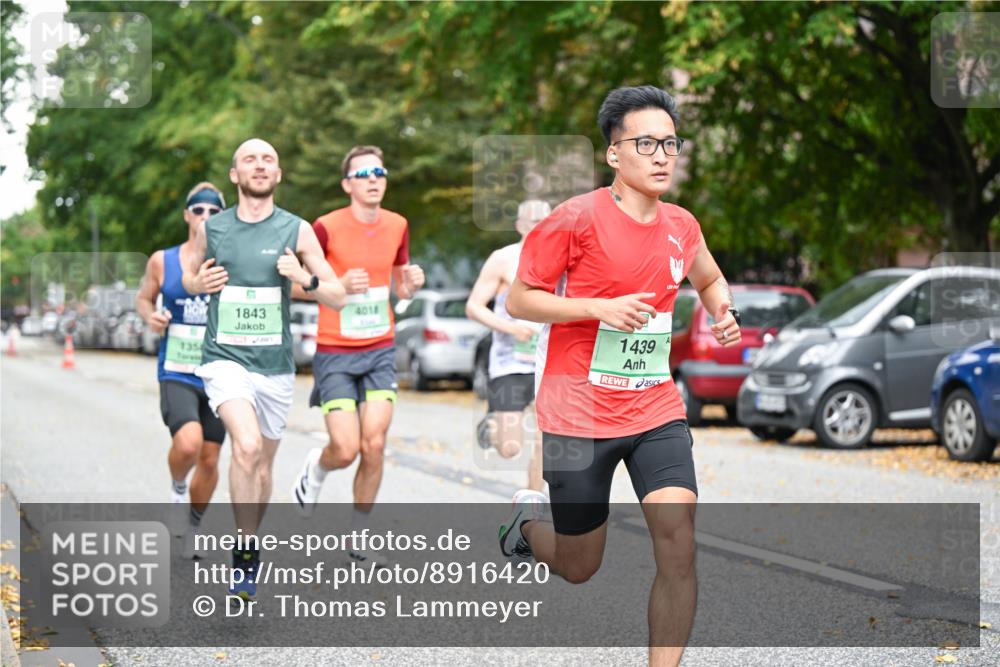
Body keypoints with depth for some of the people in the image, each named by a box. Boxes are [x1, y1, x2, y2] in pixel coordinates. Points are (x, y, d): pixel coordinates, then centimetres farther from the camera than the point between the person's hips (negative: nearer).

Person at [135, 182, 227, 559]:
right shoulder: (162, 261, 1)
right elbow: (143, 298, 15)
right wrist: (150, 317, -6)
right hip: (176, 373, -2)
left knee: (209, 459, 9)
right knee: (187, 443, -27)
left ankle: (192, 526, 34)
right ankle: (178, 491, 7)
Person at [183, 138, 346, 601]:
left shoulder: (297, 230, 0)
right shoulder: (211, 229, 2)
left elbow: (338, 297, 2)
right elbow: (189, 277, 20)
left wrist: (305, 279, -17)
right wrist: (198, 283, -3)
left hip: (275, 364, 2)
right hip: (225, 359, -2)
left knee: (263, 463, 14)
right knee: (247, 446, -25)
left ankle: (249, 549, 36)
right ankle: (247, 552, -14)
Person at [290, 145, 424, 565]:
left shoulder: (397, 226, 5)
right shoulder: (326, 227, -11)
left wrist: (411, 283, -6)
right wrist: (340, 285, -20)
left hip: (381, 350, 4)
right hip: (335, 352, -4)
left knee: (374, 445, -6)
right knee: (346, 449, -10)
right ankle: (313, 471, 27)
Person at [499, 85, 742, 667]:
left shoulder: (682, 226, 5)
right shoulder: (577, 219, -13)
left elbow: (710, 279, 26)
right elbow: (519, 300, -9)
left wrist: (724, 313, 4)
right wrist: (600, 308, -21)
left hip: (656, 410, 4)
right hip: (579, 416, -4)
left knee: (679, 547, -14)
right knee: (579, 568, 10)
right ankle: (528, 520, 44)